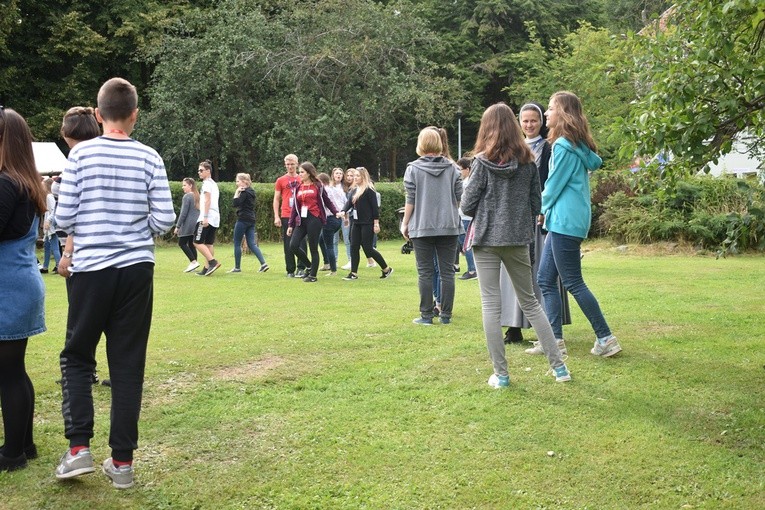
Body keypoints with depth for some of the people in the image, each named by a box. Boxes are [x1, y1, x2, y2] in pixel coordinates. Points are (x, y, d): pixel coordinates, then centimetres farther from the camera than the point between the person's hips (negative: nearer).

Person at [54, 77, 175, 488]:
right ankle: (122, 461, 11)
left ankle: (78, 448, 4)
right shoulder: (149, 158, -2)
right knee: (128, 364, 7)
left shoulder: (81, 153, -4)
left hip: (90, 269, -1)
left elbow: (63, 217, -5)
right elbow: (165, 219, -3)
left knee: (76, 356, 15)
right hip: (136, 270, 1)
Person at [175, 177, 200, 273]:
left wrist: (177, 226, -10)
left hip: (188, 225, -8)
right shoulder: (197, 196, 13)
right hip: (196, 224, 8)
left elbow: (183, 213, -14)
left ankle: (193, 261, -11)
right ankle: (193, 264, 10)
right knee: (191, 244, 12)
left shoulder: (187, 196, -11)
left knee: (182, 243, -1)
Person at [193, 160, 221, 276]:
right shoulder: (214, 184, 22)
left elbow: (207, 200, -15)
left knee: (197, 242, -8)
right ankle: (207, 268, 6)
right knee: (209, 244, 8)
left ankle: (213, 262, -17)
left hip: (206, 218, -9)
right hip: (215, 218, 9)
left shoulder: (207, 183, -6)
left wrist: (205, 217, -20)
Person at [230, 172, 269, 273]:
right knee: (251, 244, 5)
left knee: (237, 243, 2)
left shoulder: (244, 192, -11)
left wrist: (237, 192, -12)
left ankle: (237, 267, 6)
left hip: (243, 220, -9)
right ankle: (263, 264, -8)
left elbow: (235, 204, -20)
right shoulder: (251, 191, 16)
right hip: (251, 220, 9)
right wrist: (239, 192, 7)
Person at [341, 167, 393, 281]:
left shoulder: (369, 190, -9)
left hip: (367, 223, -8)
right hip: (356, 223, 8)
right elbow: (349, 203, 6)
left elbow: (375, 207, -12)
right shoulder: (354, 191, 14)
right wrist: (343, 211, -15)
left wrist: (376, 223, -16)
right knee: (354, 247, 3)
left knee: (367, 248, -6)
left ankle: (386, 269, 8)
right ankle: (353, 273, 8)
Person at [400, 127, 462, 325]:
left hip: (422, 227, -2)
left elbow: (410, 199, -5)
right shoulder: (451, 167, 4)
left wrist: (405, 223, 4)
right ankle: (446, 315, 9)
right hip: (449, 226, 2)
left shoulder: (413, 168, -4)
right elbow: (459, 197, 5)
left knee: (425, 272, 4)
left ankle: (426, 315, 5)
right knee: (447, 271, 7)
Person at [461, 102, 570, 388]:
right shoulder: (528, 161, 2)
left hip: (487, 239, -4)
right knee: (530, 302, 15)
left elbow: (467, 206, -6)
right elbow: (536, 205, 7)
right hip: (519, 239, 4)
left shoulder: (482, 162, -8)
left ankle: (501, 374, 5)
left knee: (491, 306, 3)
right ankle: (558, 366, 15)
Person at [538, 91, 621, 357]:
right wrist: (548, 211, 14)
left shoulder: (563, 146, -15)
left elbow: (554, 185, -10)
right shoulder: (578, 145, 14)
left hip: (565, 222, -10)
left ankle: (606, 338, 4)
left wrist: (543, 208, 9)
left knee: (573, 283, -3)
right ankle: (555, 339, 12)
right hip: (561, 222, 10)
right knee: (545, 279, 10)